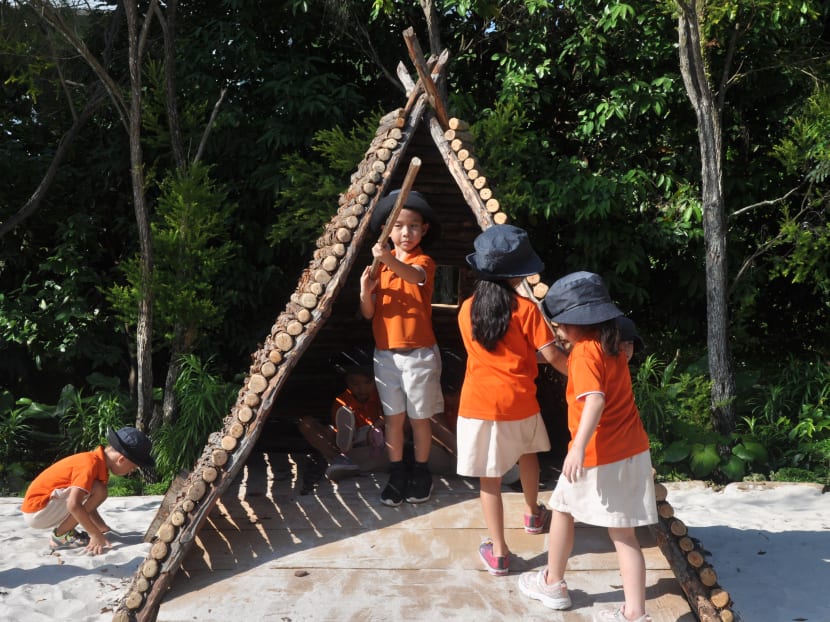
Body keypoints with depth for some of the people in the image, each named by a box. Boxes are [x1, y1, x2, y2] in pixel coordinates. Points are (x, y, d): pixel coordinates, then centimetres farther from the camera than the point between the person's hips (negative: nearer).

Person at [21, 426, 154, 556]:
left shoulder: (99, 462, 6)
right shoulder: (90, 464, -22)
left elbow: (88, 504, 17)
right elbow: (74, 505, -31)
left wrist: (103, 529, 12)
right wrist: (96, 535, -25)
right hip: (36, 512, -10)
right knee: (98, 491, -20)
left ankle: (66, 531, 7)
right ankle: (60, 536, -9)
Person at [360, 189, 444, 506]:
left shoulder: (424, 261, -7)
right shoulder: (379, 265, 7)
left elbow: (413, 276, -33)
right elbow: (368, 313, 4)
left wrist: (390, 260, -53)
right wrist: (365, 291, -17)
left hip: (418, 353, -4)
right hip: (385, 353, 4)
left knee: (419, 416, 7)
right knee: (393, 416, 9)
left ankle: (421, 472, 23)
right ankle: (396, 474, 21)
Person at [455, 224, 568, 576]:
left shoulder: (467, 309, -1)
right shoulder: (526, 309, -11)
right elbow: (552, 356, -11)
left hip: (478, 403, 1)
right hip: (519, 404, 0)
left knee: (489, 476, 4)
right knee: (527, 453, 28)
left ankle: (498, 552, 7)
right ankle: (533, 515, 48)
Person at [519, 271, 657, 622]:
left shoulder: (584, 353, -16)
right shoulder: (611, 345, 10)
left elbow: (595, 400, -31)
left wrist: (579, 447, -39)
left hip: (599, 455, -7)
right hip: (632, 450, 7)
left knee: (562, 510, 17)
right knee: (623, 533, 8)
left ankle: (553, 584, 32)